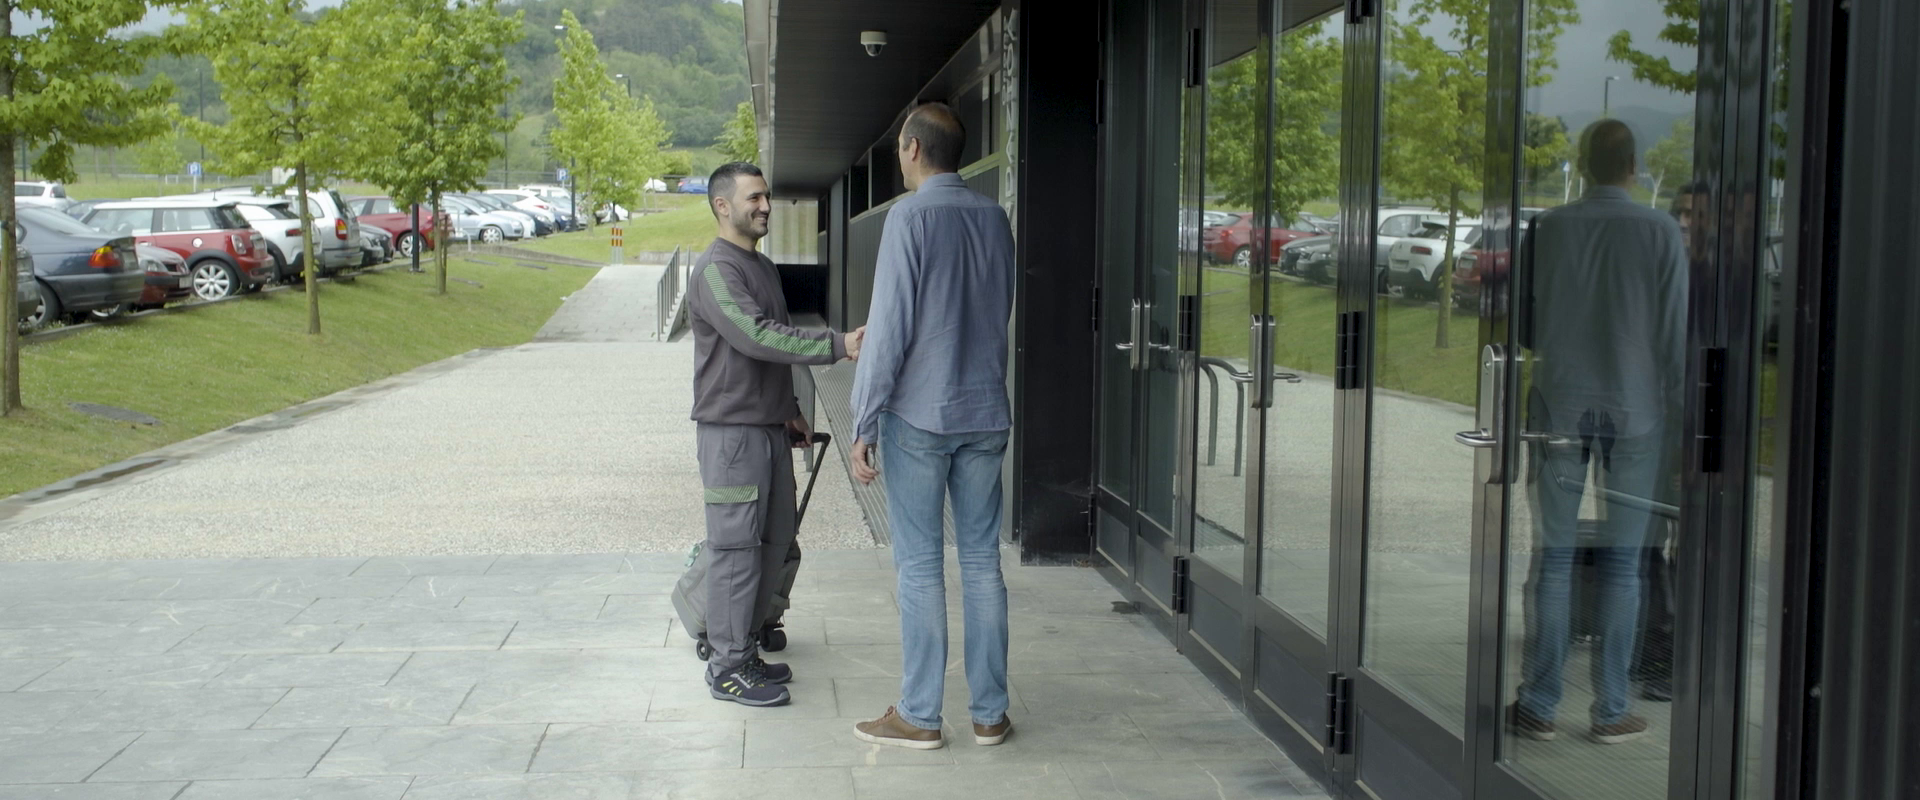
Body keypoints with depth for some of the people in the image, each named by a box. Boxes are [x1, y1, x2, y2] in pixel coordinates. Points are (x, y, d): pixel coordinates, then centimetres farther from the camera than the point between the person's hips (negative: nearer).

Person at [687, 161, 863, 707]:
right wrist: (837, 346, -32)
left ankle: (742, 645, 24)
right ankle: (728, 667, 3)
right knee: (736, 548, -5)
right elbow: (757, 337, -27)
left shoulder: (762, 267, 17)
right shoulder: (716, 270, -15)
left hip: (769, 427, 9)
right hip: (731, 431, -9)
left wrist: (790, 411, 23)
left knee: (774, 540, 13)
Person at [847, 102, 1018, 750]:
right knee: (982, 562, 9)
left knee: (920, 566, 1)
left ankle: (919, 715, 8)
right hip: (985, 415, 5)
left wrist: (864, 425, -9)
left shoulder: (911, 217, -11)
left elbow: (890, 329, -13)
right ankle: (989, 711, 14)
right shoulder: (995, 219, 7)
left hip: (918, 417, -5)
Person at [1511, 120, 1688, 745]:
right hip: (1636, 411, 0)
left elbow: (1523, 325, 5)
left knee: (1553, 557, 5)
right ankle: (1611, 711, 8)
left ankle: (1540, 705, 7)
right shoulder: (1661, 233, -3)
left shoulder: (1548, 229, -1)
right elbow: (1676, 334, -1)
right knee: (1621, 563, 4)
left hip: (1561, 407, 1)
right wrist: (1674, 413, 9)